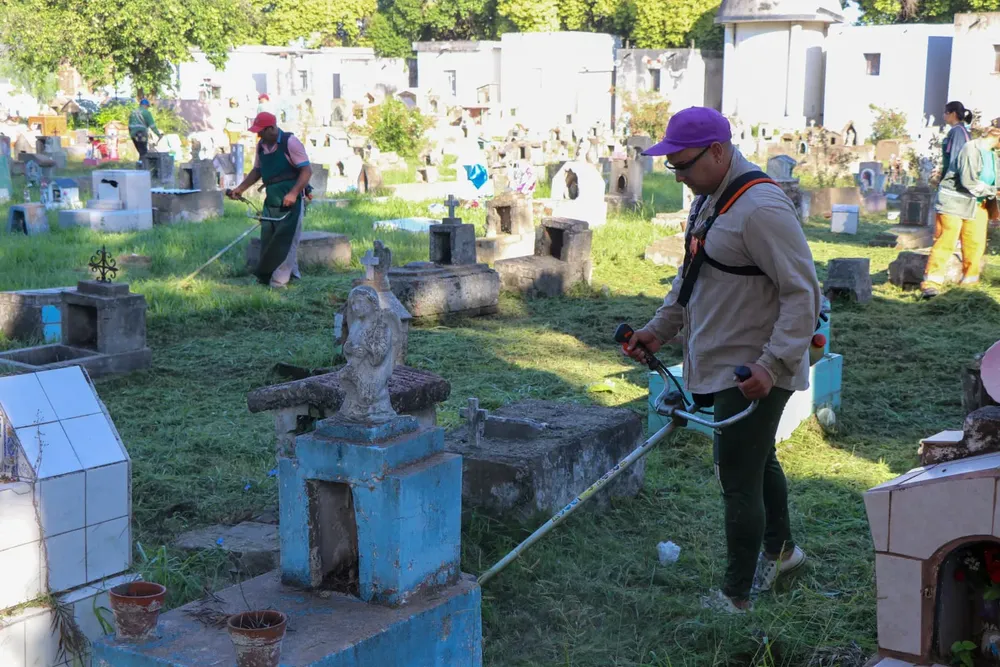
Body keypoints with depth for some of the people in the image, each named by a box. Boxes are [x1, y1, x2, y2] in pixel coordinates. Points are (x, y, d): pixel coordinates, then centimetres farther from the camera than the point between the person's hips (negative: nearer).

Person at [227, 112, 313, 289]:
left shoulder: (290, 143, -13)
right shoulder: (261, 146, 9)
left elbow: (307, 170, -15)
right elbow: (257, 171, 22)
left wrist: (293, 193, -25)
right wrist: (241, 188, 12)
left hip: (290, 201, -8)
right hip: (271, 201, 8)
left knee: (284, 241, -7)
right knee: (268, 241, 8)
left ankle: (279, 282, -5)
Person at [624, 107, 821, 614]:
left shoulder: (761, 208, -24)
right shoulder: (709, 198, 9)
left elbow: (803, 292, -24)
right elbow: (692, 275, 21)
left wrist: (772, 364, -29)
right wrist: (660, 328, 12)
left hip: (753, 374, -10)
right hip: (721, 365, 10)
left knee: (739, 480, -3)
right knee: (757, 461, 26)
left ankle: (736, 598, 11)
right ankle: (780, 550, 47)